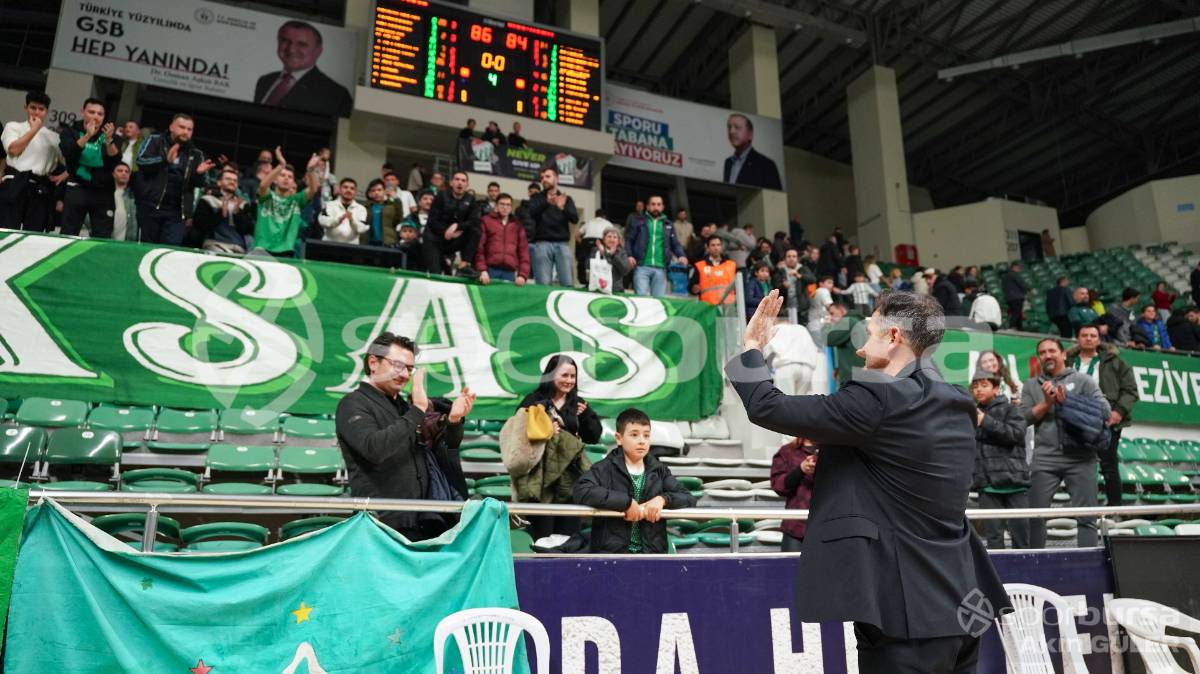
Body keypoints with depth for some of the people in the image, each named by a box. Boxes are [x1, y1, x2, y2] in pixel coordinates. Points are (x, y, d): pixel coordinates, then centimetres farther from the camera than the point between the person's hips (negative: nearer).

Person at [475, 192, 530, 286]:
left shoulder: (517, 225, 16)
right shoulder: (486, 221, 9)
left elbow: (523, 251, 11)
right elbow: (479, 247, 1)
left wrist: (522, 274, -2)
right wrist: (482, 270, -11)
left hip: (510, 272, 2)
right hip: (490, 270, -2)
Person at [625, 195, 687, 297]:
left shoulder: (668, 225, 18)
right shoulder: (639, 222, 10)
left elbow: (675, 244, 18)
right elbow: (628, 240, 6)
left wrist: (681, 255, -1)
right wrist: (629, 256, -10)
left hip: (660, 269, 3)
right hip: (642, 267, -2)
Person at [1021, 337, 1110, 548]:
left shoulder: (1083, 380, 9)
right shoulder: (1031, 385, 15)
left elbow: (1104, 411, -3)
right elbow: (1024, 417, 4)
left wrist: (1068, 401, -8)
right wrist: (1046, 402, -7)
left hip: (1080, 457, -1)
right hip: (1046, 457, 2)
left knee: (1086, 516, -1)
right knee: (1036, 514, 2)